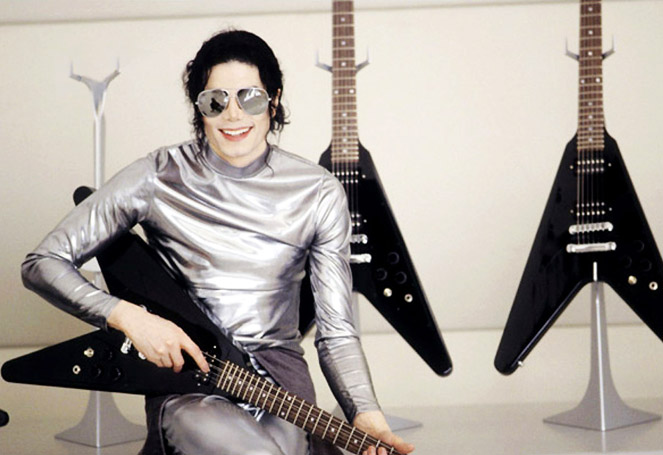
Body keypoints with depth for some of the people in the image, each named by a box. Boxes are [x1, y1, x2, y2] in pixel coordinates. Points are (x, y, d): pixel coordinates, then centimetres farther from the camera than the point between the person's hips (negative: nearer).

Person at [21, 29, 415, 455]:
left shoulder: (318, 193, 1)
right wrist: (128, 316, -16)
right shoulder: (158, 178, -4)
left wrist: (365, 413, -18)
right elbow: (42, 263, -1)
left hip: (278, 368, 2)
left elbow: (336, 331, 0)